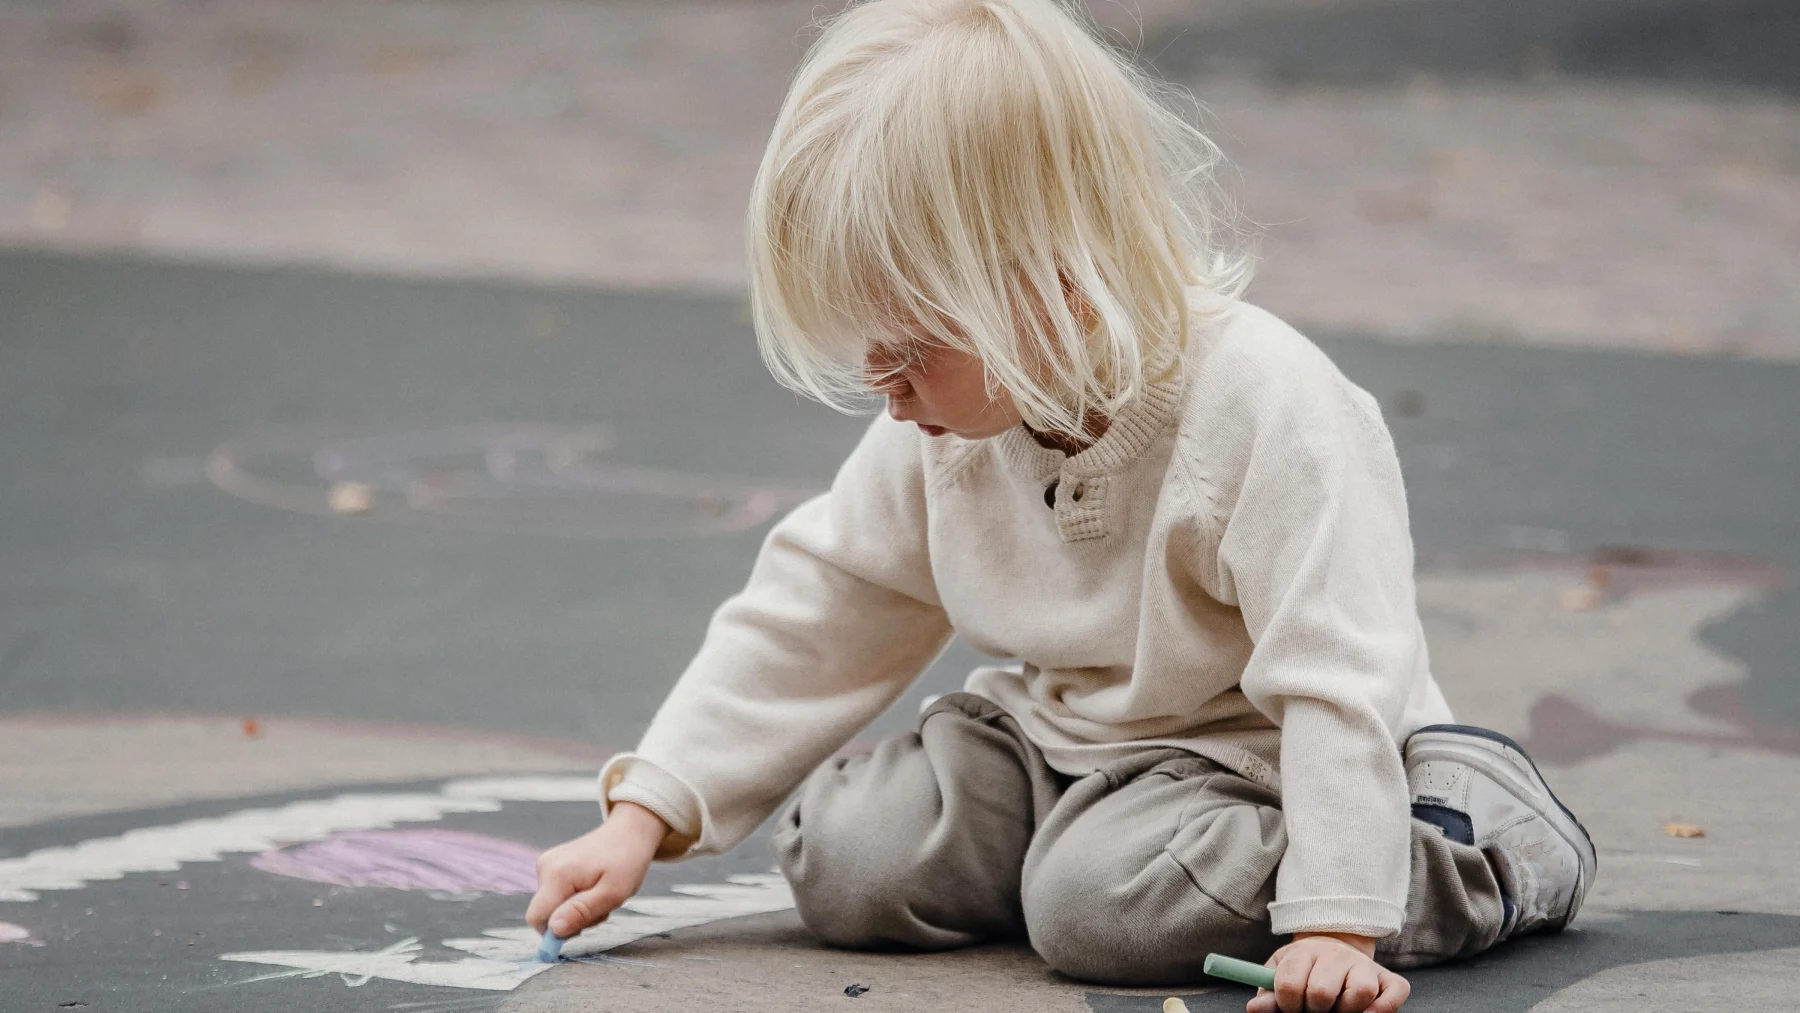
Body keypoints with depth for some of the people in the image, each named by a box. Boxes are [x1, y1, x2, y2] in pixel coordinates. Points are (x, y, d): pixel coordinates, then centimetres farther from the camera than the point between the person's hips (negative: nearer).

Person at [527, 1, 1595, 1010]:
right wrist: (645, 814, -3)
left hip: (1240, 753, -6)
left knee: (1100, 903, -31)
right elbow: (815, 616, 3)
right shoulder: (950, 426, -5)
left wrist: (1335, 922, -34)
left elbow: (1337, 679, -28)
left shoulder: (1266, 412, -28)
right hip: (1054, 733, 6)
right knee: (845, 866, -12)